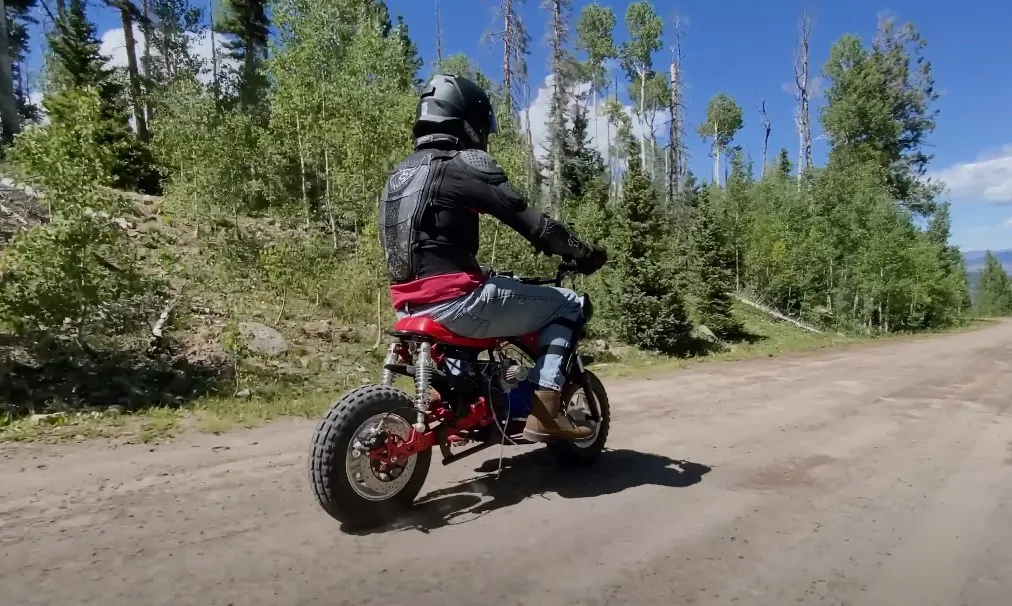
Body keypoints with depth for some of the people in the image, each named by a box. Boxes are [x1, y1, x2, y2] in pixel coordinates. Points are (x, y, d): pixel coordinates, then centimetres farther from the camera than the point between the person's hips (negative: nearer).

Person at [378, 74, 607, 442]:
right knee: (568, 305, 3)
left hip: (410, 305, 9)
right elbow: (528, 219, -10)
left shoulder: (399, 173, 18)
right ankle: (544, 413, -4)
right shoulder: (465, 164, -7)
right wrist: (583, 253, 2)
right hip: (454, 300, -9)